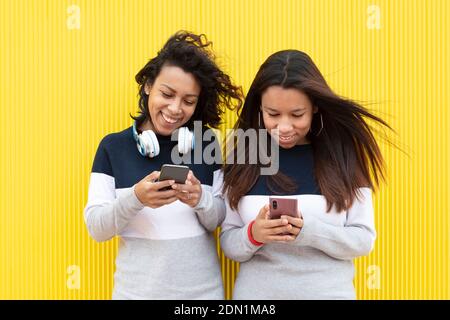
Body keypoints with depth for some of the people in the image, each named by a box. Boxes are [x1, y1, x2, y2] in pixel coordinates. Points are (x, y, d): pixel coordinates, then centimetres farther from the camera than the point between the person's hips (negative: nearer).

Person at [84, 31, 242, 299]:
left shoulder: (206, 143, -2)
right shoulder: (114, 146, -4)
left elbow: (221, 221, 0)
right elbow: (96, 228, -8)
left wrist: (201, 199, -21)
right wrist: (135, 199, -26)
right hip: (138, 290, -1)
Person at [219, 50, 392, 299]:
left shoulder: (343, 155, -7)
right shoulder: (242, 156, -6)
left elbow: (363, 240, -6)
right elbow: (228, 244, -3)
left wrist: (309, 232, -22)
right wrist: (253, 234, -23)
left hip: (329, 292, 0)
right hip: (257, 292, 1)